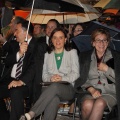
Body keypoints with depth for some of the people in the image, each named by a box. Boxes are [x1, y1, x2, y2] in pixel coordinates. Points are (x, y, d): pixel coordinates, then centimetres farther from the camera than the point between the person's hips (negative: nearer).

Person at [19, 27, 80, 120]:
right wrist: (50, 78, -9)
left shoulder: (72, 52, 14)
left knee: (54, 86, -40)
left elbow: (75, 74, 5)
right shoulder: (47, 55, 22)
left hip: (68, 89, -2)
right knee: (54, 98, -39)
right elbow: (44, 75, 16)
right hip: (51, 87, 2)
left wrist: (62, 78, -13)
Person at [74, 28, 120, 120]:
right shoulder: (84, 56, 14)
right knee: (87, 104, -34)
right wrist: (91, 89, -9)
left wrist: (107, 69, -5)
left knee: (100, 103, -35)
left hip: (110, 92, -1)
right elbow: (82, 78, 8)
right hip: (89, 92, 1)